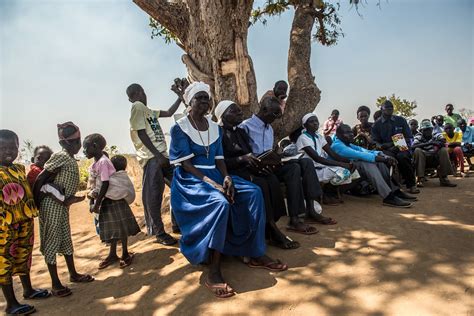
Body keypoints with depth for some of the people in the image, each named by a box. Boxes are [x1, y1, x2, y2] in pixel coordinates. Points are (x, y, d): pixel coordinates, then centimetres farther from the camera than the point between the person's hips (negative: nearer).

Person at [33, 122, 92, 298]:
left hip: (62, 206, 9)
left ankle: (73, 275, 30)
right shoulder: (61, 157, -17)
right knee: (52, 242, 2)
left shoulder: (70, 158, 10)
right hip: (52, 206, -9)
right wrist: (36, 204, -14)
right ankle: (55, 284, 13)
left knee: (66, 240, 17)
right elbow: (40, 179, -18)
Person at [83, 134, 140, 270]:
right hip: (105, 200, 9)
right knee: (111, 228, 18)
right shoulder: (95, 163, 6)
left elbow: (105, 184, -22)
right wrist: (93, 202, 10)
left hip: (114, 200, -9)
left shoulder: (103, 162, -20)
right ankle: (113, 254, 32)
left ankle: (125, 254, 20)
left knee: (121, 228, 5)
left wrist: (97, 204, -19)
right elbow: (95, 184, 11)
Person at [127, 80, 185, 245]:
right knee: (154, 196, -5)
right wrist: (157, 156, -17)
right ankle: (159, 233, 3)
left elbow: (169, 113, 33)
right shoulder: (137, 107, -4)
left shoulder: (149, 111, 23)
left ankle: (176, 223, 22)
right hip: (151, 158, -10)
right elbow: (141, 134, -12)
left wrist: (180, 96, 28)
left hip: (163, 155, 10)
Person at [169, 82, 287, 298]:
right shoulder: (179, 128, -5)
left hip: (214, 175, 6)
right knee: (220, 202, -36)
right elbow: (186, 164, -13)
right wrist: (211, 182, -24)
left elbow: (219, 159, 8)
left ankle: (256, 255, -8)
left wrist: (226, 177, -13)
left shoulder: (215, 128, 14)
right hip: (190, 180, -6)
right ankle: (213, 274, -30)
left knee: (253, 192, -15)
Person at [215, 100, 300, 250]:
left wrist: (255, 163, -6)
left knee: (272, 180, -20)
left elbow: (248, 155, 15)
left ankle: (271, 229, -18)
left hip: (245, 168, 7)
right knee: (261, 184, -30)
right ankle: (273, 233, -22)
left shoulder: (241, 132, 16)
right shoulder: (219, 134, -8)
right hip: (230, 172, -7)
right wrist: (242, 158, -25)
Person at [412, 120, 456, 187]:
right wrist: (427, 144, -32)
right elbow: (413, 146, -22)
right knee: (417, 150, -28)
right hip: (424, 160, -2)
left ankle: (444, 178, -20)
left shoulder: (436, 135, 7)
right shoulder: (419, 137, -1)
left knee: (444, 150, -20)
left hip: (435, 159, 2)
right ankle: (420, 178, -32)